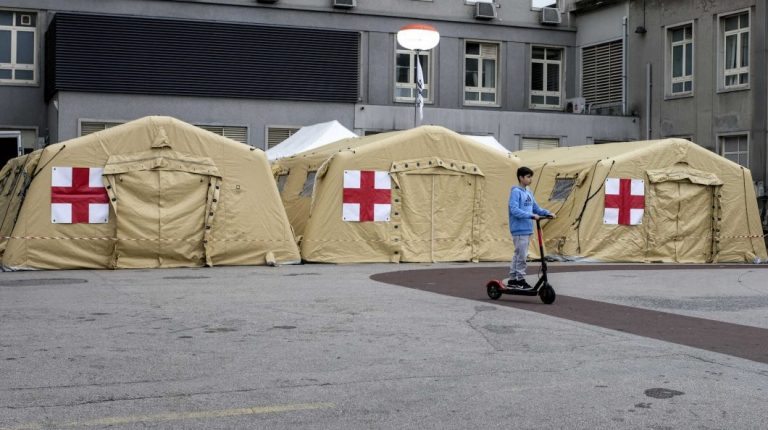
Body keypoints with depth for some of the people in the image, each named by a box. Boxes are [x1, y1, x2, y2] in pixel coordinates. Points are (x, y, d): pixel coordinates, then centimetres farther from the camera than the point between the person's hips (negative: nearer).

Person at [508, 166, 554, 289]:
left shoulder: (528, 193, 14)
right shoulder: (516, 192, -11)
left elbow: (536, 208, 19)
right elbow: (514, 210, -20)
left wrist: (548, 213, 4)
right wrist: (531, 216, -27)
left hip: (527, 229, 8)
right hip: (519, 229, -8)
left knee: (518, 255, 13)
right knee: (521, 256, -6)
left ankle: (513, 280, 19)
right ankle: (520, 280, 2)